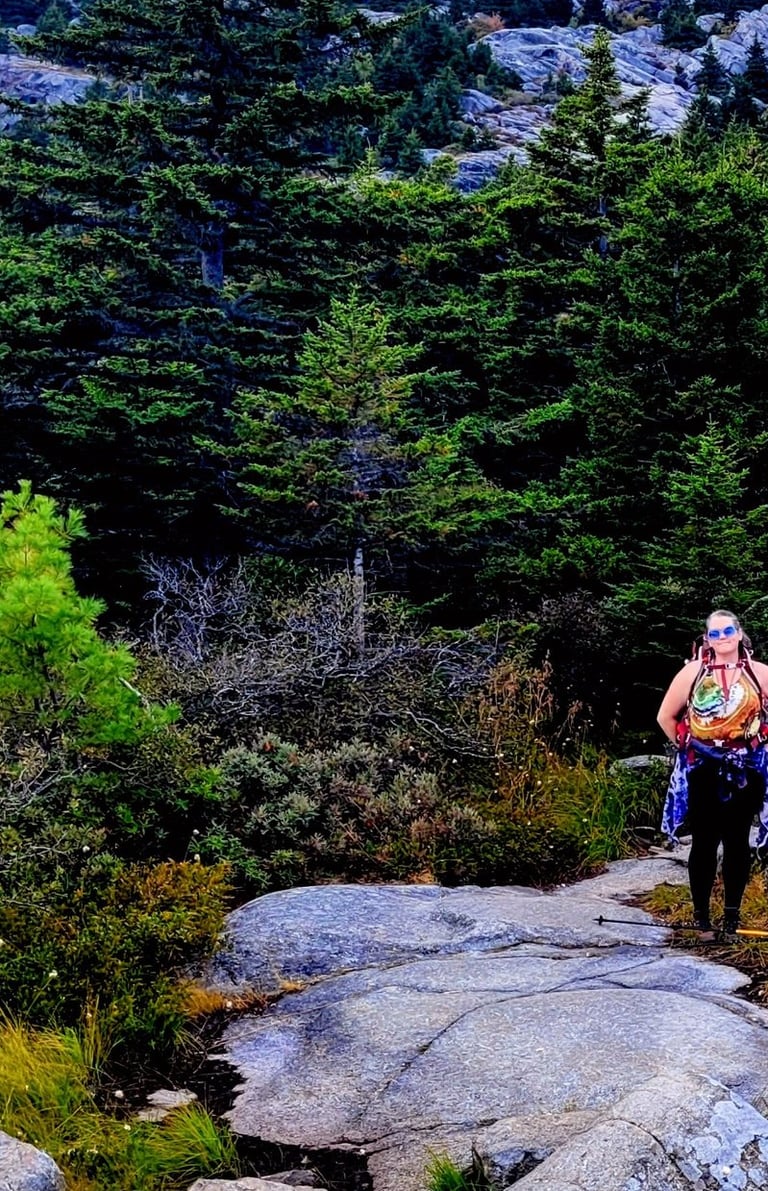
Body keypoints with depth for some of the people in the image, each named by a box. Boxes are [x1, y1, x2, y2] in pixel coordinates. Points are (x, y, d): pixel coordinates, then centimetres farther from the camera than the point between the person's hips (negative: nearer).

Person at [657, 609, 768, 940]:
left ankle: (732, 915, 19)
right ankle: (701, 916, 12)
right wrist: (687, 747, 6)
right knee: (704, 843, 2)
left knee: (738, 842, 7)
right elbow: (666, 717, 5)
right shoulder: (693, 672, -3)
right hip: (703, 772, -1)